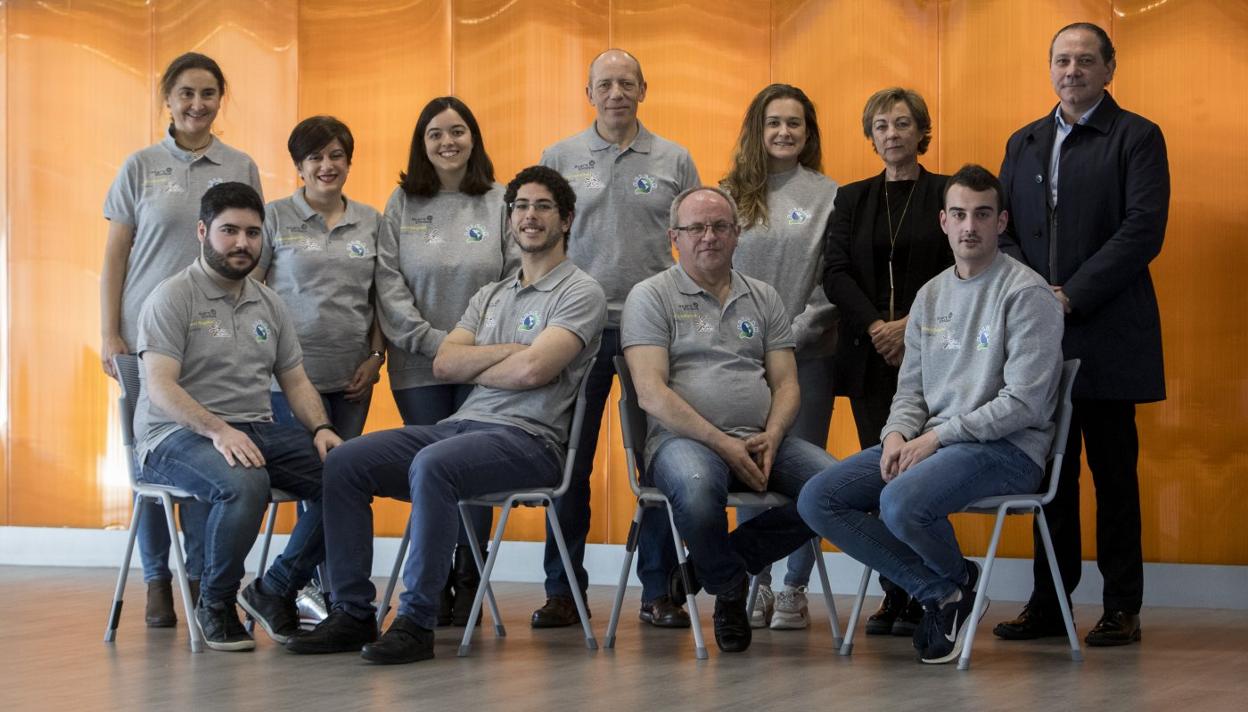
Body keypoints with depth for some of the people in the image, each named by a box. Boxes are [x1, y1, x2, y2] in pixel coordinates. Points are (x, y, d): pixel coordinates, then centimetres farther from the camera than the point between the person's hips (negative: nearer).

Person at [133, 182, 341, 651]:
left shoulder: (269, 304, 17)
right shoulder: (173, 298, -5)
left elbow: (296, 381, 18)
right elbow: (160, 387, -15)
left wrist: (321, 429, -3)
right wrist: (218, 429, -30)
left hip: (256, 429, 6)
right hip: (176, 436, -6)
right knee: (244, 484, -38)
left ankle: (275, 591, 0)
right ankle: (215, 603, -12)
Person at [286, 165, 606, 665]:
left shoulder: (580, 292, 1)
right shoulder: (491, 295, 24)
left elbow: (534, 370, -14)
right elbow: (444, 363, 9)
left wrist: (473, 368, 3)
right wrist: (508, 351, -4)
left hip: (525, 437, -7)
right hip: (461, 424, 7)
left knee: (432, 465, -37)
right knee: (344, 463, -11)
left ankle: (416, 623, -30)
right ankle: (353, 613, -9)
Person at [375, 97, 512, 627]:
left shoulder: (499, 204, 5)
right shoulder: (402, 204, 8)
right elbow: (389, 283, 2)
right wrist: (434, 342, -7)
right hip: (419, 367, 1)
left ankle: (468, 585, 6)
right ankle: (434, 587, 7)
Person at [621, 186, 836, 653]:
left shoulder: (763, 298, 20)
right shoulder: (651, 296, 5)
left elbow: (786, 382, 14)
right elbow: (651, 393, -6)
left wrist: (770, 439, -8)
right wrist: (723, 444, -15)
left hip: (762, 440, 5)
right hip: (685, 438, -5)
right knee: (696, 491, -41)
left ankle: (707, 564, -2)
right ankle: (729, 589, -7)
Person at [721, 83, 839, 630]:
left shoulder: (828, 196, 2)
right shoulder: (730, 195, 8)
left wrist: (797, 330, -10)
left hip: (807, 353, -2)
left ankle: (794, 590, 7)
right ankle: (756, 586, 12)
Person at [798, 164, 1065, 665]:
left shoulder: (1026, 294, -8)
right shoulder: (930, 295, 16)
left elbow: (1024, 403, -15)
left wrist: (938, 437, -15)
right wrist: (898, 435, -5)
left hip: (1006, 448, -8)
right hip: (930, 442, 8)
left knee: (902, 504, -35)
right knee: (817, 500, -9)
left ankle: (956, 578, 0)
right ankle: (939, 592, -4)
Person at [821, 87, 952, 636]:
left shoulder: (947, 195, 5)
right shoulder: (851, 199, 14)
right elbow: (835, 273, 4)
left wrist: (911, 326, -13)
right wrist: (877, 328, -11)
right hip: (868, 357, 3)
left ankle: (920, 601, -2)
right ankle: (894, 596, 3)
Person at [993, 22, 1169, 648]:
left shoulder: (1137, 138, -1)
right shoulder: (1023, 143, 17)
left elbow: (1144, 230, -11)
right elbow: (1002, 226, 12)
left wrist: (1072, 295, -15)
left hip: (1105, 336, -5)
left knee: (1113, 472, 0)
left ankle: (1122, 608, 7)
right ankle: (1049, 603, 14)